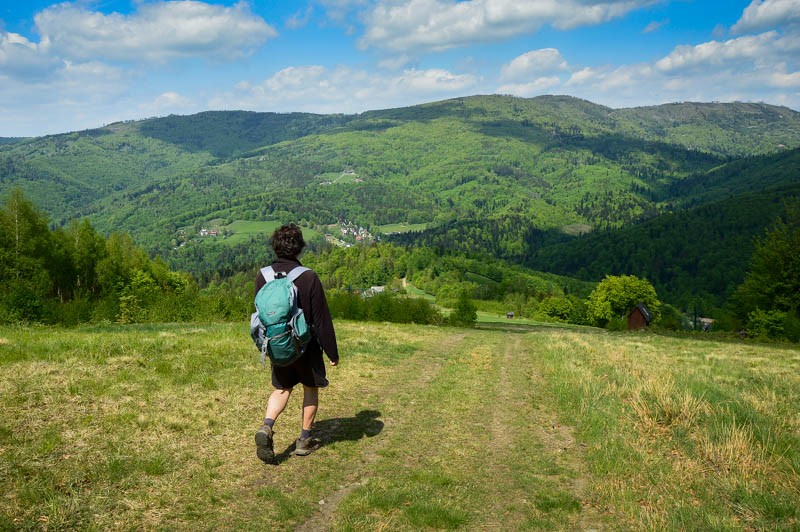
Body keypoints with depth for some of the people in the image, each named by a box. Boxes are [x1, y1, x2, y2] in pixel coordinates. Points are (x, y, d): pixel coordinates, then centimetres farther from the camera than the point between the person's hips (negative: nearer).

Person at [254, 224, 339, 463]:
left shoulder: (262, 276, -5)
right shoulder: (308, 277, -19)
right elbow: (322, 320, -15)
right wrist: (333, 353, -6)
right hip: (305, 345, -4)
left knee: (282, 388, 19)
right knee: (311, 389, 16)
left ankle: (266, 427, -5)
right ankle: (304, 440, 22)